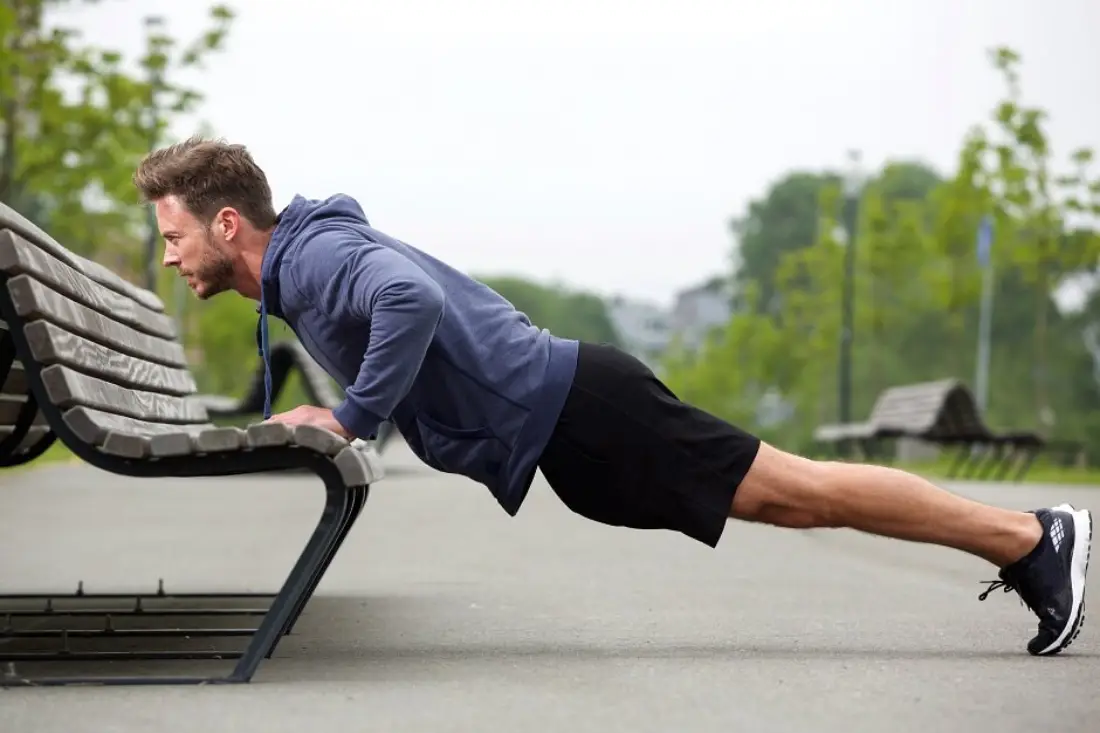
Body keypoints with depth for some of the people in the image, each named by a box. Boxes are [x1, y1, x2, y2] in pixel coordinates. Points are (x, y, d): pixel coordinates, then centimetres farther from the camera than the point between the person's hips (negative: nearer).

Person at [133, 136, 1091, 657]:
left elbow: (414, 298, -38)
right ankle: (1022, 538, 18)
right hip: (551, 426, 9)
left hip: (569, 411, -9)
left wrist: (348, 419, -26)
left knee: (792, 490, -5)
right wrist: (320, 414, 14)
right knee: (784, 497, 11)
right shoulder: (300, 266, 14)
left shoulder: (314, 256, -17)